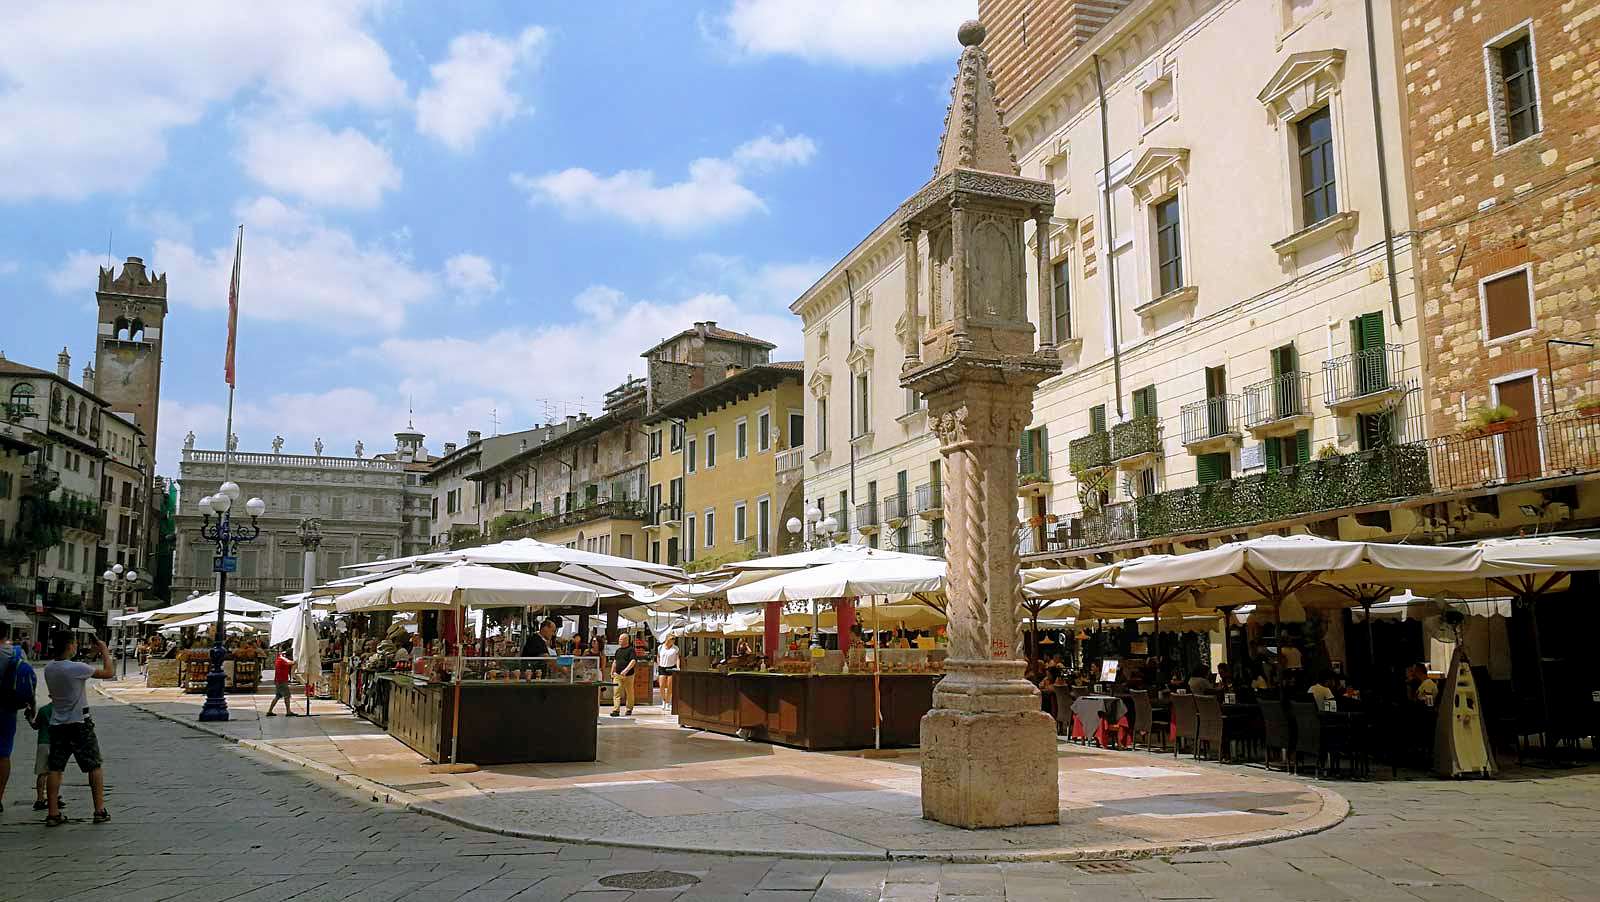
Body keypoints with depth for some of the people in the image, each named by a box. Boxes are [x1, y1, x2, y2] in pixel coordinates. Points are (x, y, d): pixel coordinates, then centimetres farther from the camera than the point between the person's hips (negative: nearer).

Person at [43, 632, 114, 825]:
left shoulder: (48, 669, 2)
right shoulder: (77, 668, -18)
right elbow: (108, 673, -10)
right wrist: (104, 652, 2)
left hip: (57, 724, 5)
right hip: (80, 724, -5)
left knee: (55, 769, 7)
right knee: (95, 767, 5)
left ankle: (53, 814, 5)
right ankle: (100, 810, 6)